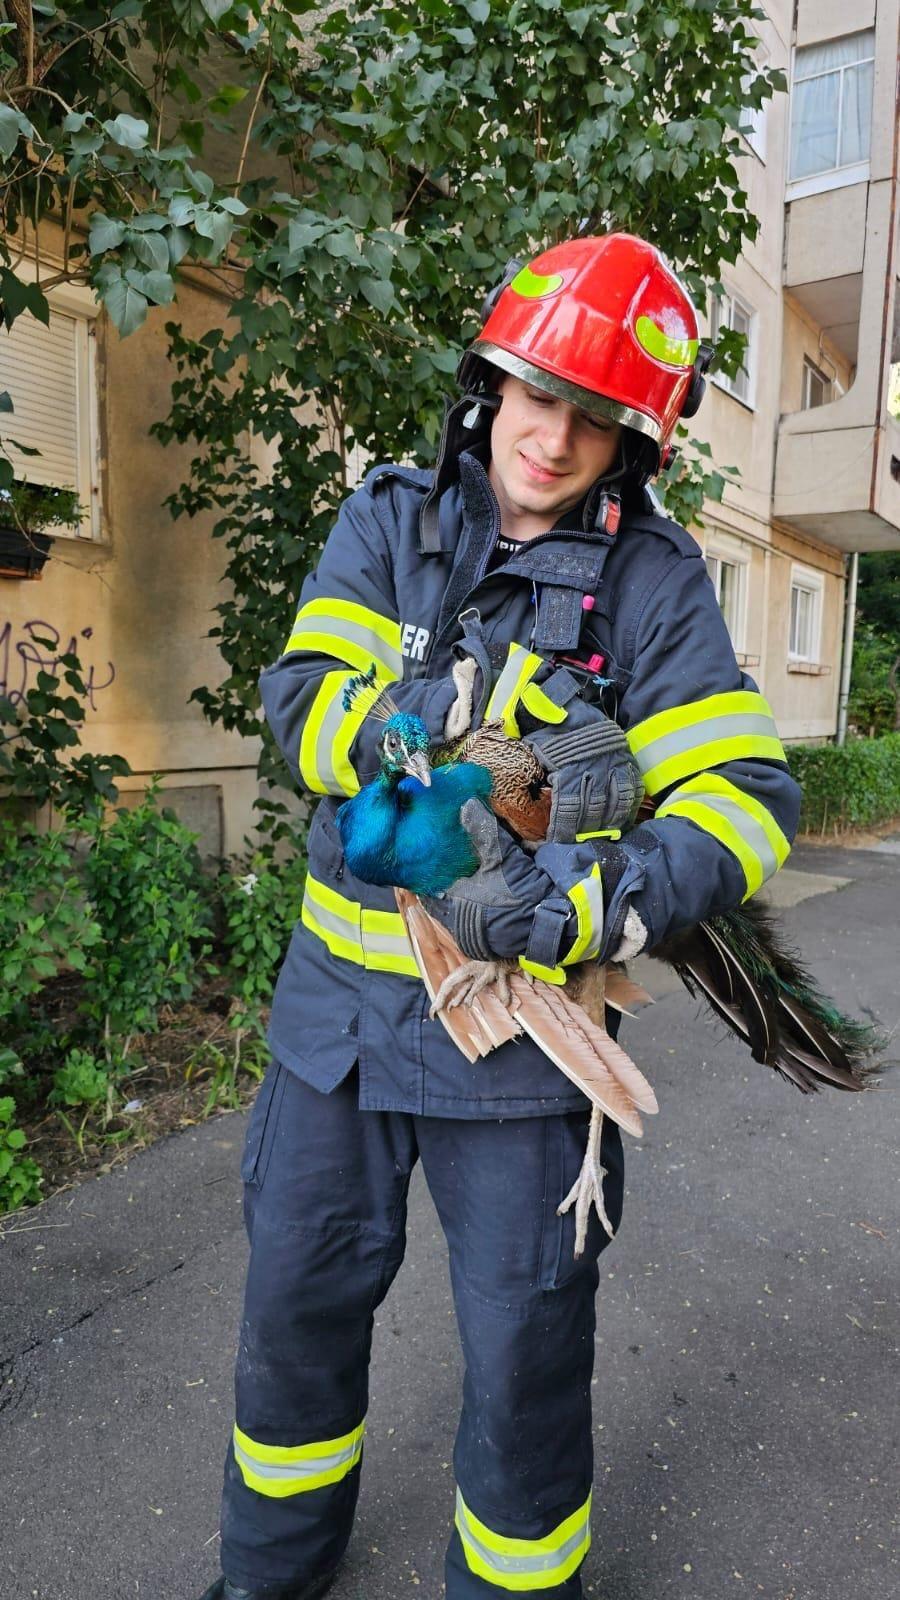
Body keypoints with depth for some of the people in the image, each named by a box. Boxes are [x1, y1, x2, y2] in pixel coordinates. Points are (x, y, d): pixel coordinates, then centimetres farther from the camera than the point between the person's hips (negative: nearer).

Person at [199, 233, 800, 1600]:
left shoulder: (656, 580, -5)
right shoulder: (389, 521, 1)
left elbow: (745, 794, -11)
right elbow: (307, 701, -13)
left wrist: (610, 896, -30)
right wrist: (517, 750, -25)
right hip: (341, 997, 3)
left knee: (526, 1352, 11)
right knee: (298, 1302, 20)